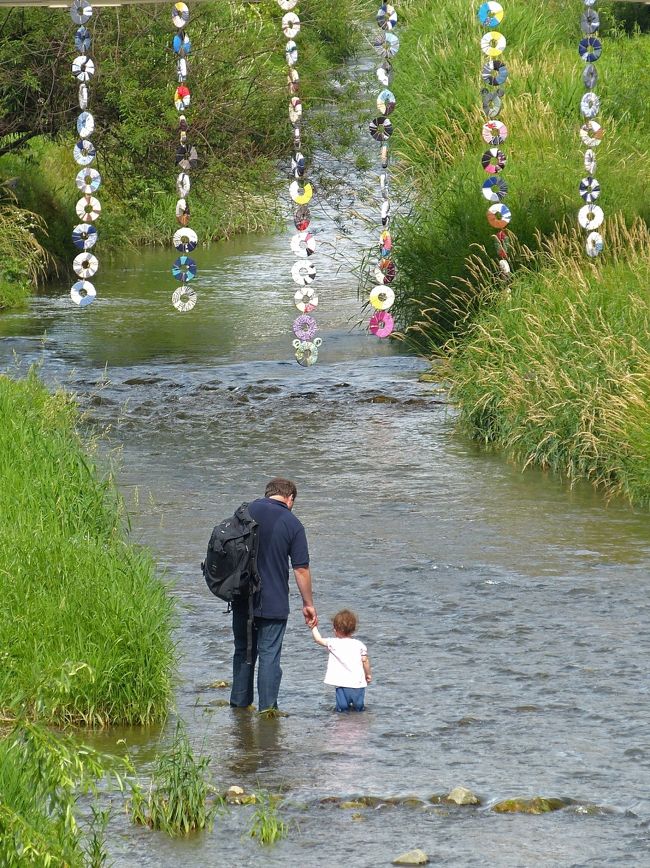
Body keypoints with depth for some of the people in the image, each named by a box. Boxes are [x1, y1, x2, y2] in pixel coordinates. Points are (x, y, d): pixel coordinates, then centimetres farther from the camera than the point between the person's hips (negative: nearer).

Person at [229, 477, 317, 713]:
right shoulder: (292, 523, -7)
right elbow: (301, 569, -7)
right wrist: (308, 604, 2)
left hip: (243, 599, 4)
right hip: (274, 603, -4)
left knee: (243, 652, 16)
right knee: (269, 655, 1)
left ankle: (239, 703, 22)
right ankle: (267, 708, -1)